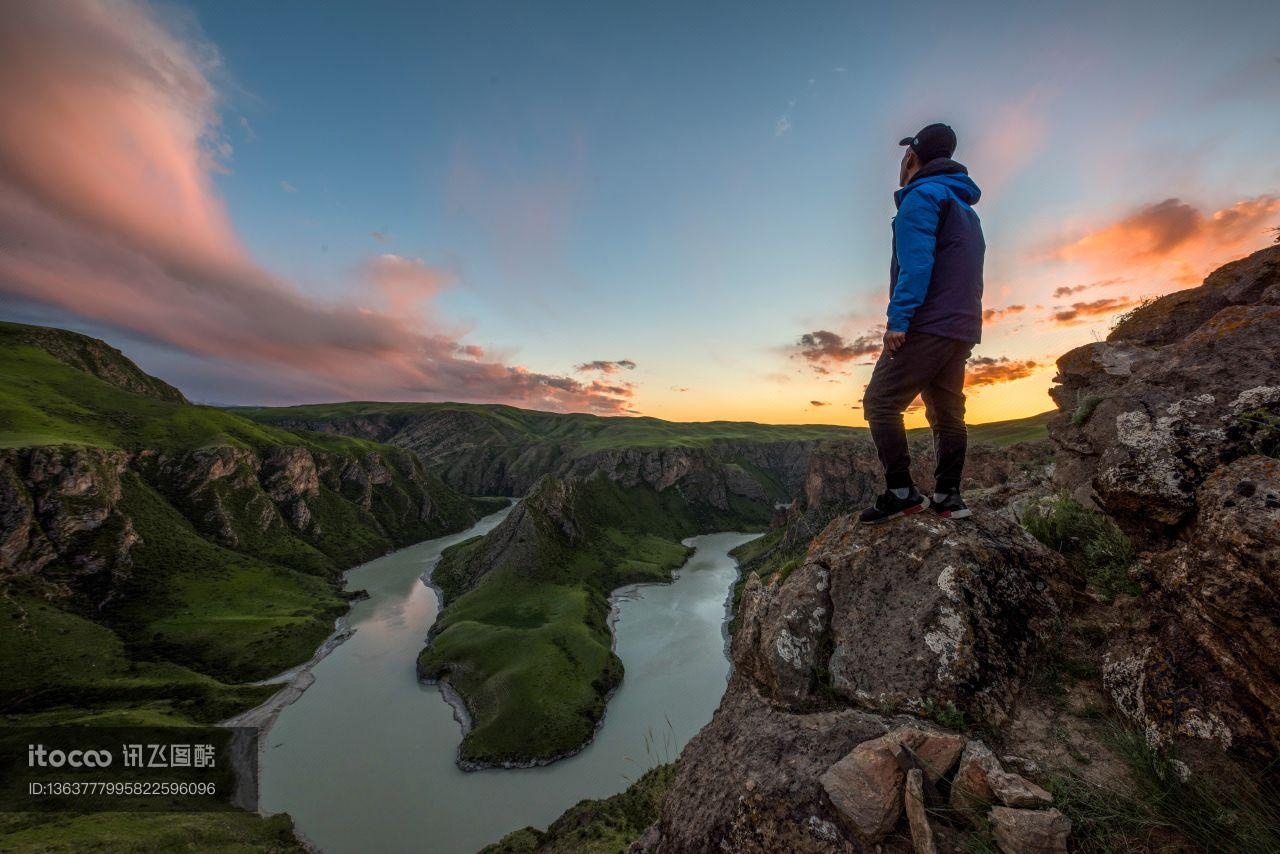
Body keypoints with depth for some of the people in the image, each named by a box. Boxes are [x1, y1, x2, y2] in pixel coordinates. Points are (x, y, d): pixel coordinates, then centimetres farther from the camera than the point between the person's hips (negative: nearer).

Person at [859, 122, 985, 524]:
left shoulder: (922, 195, -2)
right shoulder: (966, 208, 27)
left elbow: (916, 262, -17)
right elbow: (968, 272, 24)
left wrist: (898, 318, -21)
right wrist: (959, 319, 22)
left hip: (927, 325, -9)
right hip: (962, 329, 10)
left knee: (880, 403, -10)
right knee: (947, 413, 9)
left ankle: (901, 492, -12)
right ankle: (948, 496, 11)